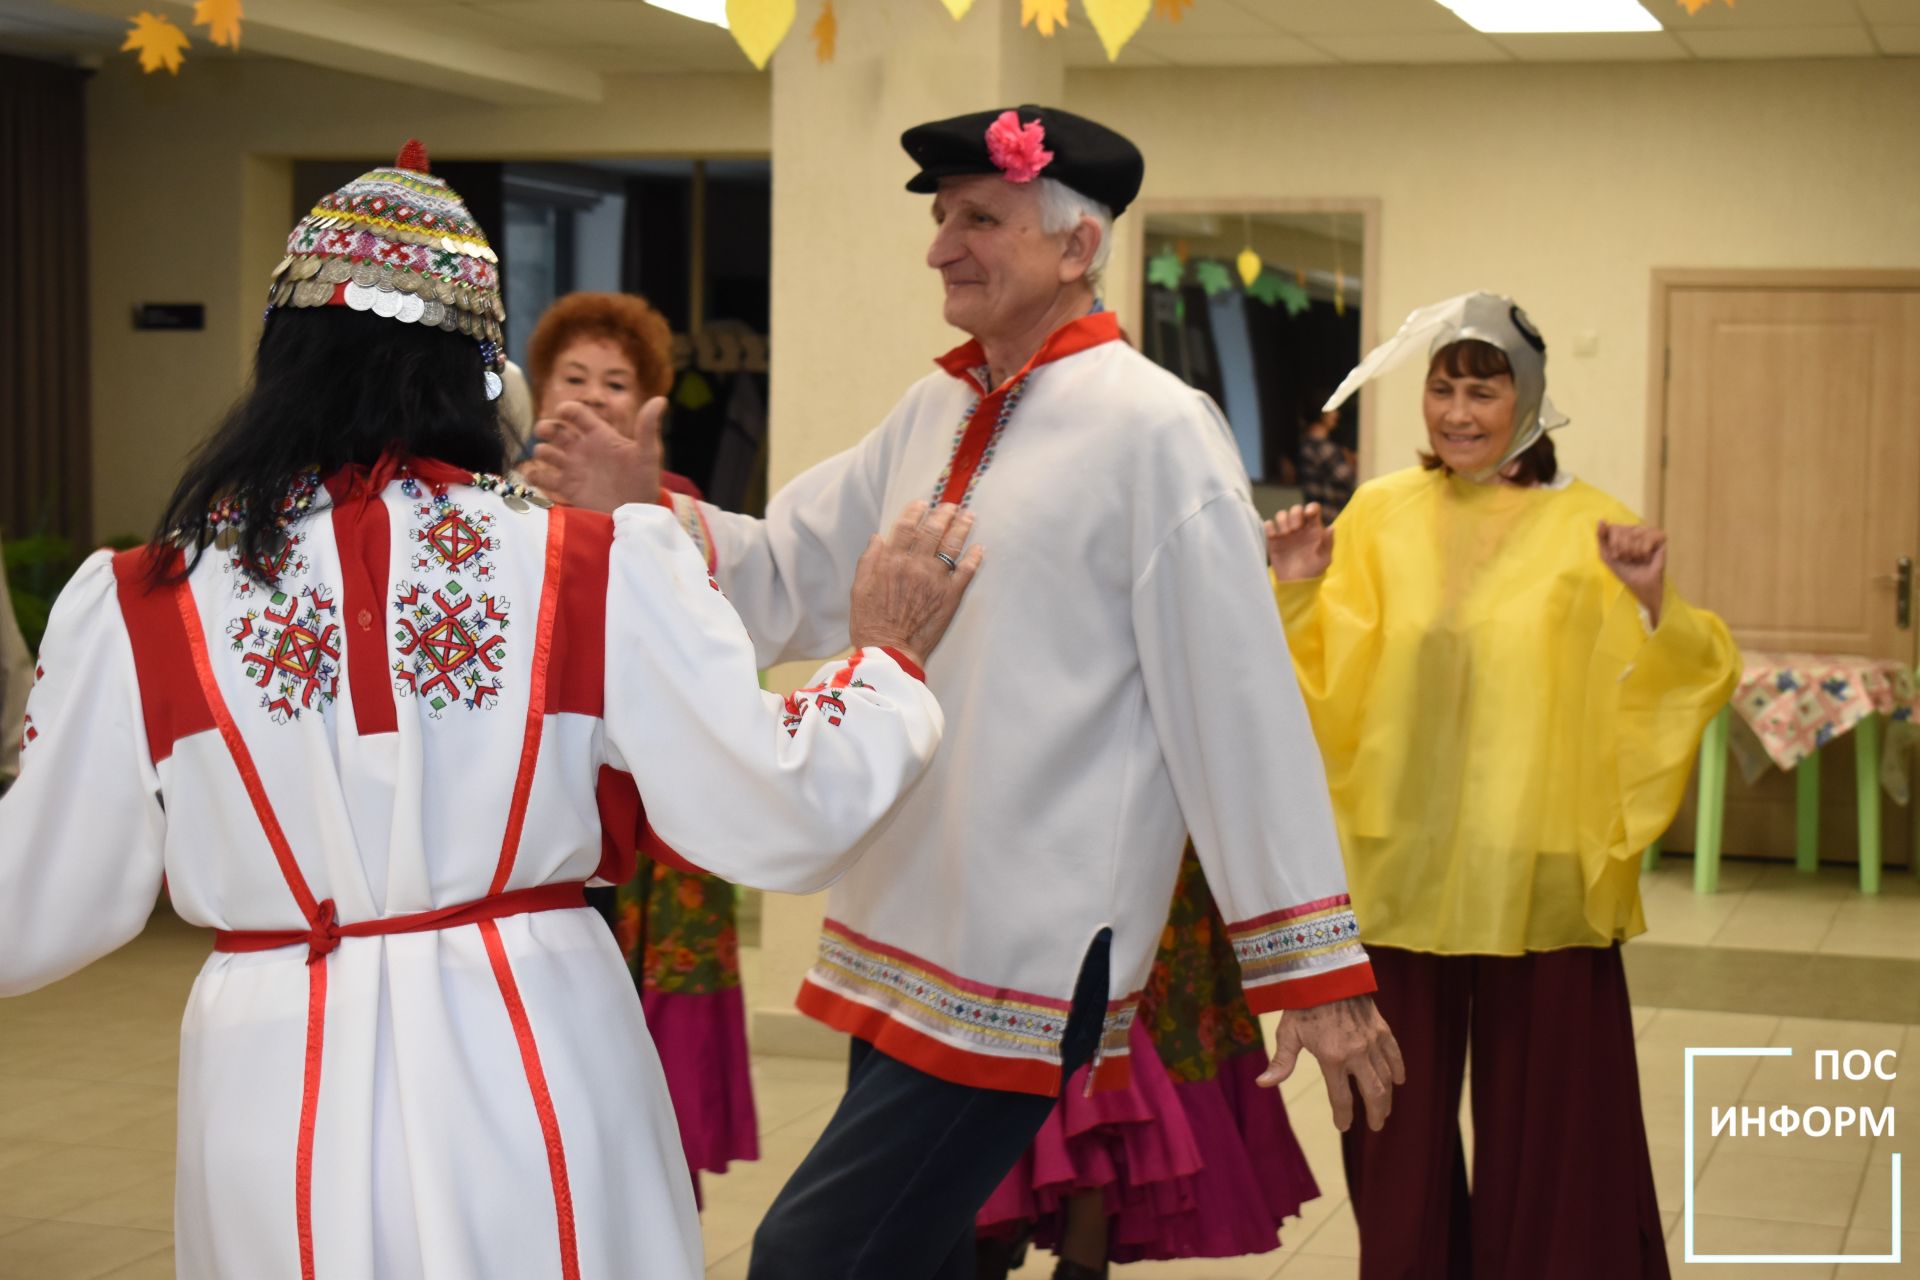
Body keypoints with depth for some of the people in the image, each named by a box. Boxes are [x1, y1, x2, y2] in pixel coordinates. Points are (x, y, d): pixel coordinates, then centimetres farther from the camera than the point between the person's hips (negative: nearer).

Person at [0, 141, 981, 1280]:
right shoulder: (601, 570, -8)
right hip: (532, 1078, 0)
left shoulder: (140, 608, -7)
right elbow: (784, 820, -6)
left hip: (280, 1102, 0)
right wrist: (887, 657, 11)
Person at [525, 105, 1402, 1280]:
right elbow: (790, 580, 13)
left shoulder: (1155, 429, -13)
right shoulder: (936, 414, 10)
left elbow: (1240, 708, -13)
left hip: (1024, 964, -8)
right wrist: (645, 508, -5)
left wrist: (1314, 970, -11)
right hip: (900, 937, 8)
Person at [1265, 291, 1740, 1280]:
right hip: (1398, 865, 2)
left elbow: (1675, 684, -6)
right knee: (1402, 1119, 13)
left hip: (1535, 877, -2)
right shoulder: (1379, 514, 4)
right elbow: (1326, 682, 3)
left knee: (1541, 1123, 6)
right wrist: (1297, 596, -13)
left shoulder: (1587, 529, -2)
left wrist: (1654, 605, -24)